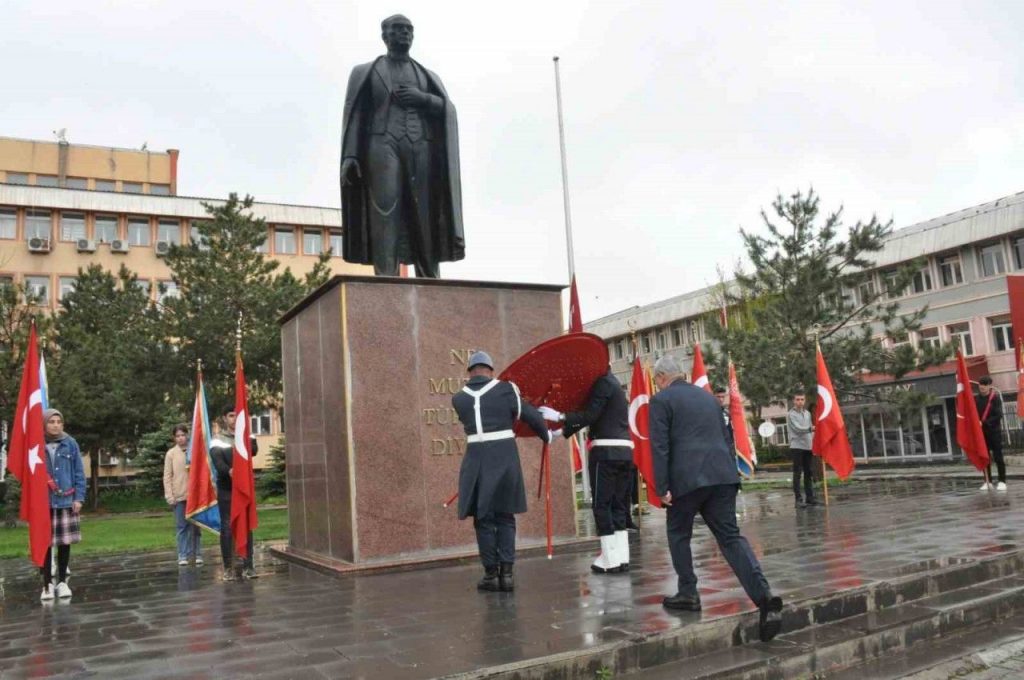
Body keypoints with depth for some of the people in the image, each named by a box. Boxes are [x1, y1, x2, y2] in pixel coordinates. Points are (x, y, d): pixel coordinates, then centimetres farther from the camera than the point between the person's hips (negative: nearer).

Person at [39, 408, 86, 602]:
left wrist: (79, 498, -3)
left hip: (67, 501, 1)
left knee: (65, 543, 7)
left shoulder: (70, 443, 1)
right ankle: (47, 584, 12)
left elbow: (79, 472, 3)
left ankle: (62, 582, 20)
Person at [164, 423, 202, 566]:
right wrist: (169, 496, -5)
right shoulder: (171, 453, 3)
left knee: (195, 525, 6)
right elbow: (167, 476, 2)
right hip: (179, 495, 0)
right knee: (181, 526, 4)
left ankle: (195, 554, 13)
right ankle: (183, 555, 8)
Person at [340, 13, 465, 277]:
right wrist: (349, 156, -9)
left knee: (425, 224, -6)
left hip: (421, 151, 3)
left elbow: (448, 110, 10)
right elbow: (353, 115, 6)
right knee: (385, 221, -17)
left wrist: (422, 99, -9)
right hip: (383, 149, -2)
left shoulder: (428, 76, 24)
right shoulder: (364, 72, 17)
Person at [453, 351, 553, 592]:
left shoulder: (458, 398, 6)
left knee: (483, 518, 9)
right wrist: (546, 435, 24)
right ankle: (506, 573, 7)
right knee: (505, 517, 10)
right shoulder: (505, 389, 1)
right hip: (505, 456, 0)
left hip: (477, 459, 1)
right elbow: (531, 416, 5)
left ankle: (491, 574, 11)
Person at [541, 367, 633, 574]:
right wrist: (563, 430, 16)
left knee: (602, 505, -3)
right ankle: (622, 558, 10)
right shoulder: (612, 382, 21)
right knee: (619, 505, 10)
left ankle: (611, 560, -2)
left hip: (606, 451, -9)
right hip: (625, 450, 9)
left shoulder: (602, 383, -8)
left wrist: (559, 417, -20)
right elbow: (593, 416, 20)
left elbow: (590, 415, -18)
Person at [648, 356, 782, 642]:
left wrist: (661, 488, -7)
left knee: (678, 534, 16)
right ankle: (764, 595, -15)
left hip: (687, 478, -5)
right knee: (730, 536, 2)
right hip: (722, 474, 5)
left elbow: (659, 446, -6)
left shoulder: (661, 400, 2)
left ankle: (688, 593, 18)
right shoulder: (708, 396, 22)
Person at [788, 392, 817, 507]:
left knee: (808, 473, 9)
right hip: (796, 447, -6)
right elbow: (797, 428, -16)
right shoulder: (791, 414, -5)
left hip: (808, 447, 6)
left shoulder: (807, 413, 14)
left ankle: (810, 497, 15)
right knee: (797, 474, -5)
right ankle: (798, 499, -5)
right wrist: (811, 428, -27)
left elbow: (810, 429, 18)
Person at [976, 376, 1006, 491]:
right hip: (981, 432, 4)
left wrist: (984, 423, -19)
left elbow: (998, 415, -12)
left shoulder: (995, 397, -7)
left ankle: (1002, 481, 3)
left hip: (994, 431, -4)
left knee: (998, 457, -2)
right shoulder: (976, 398, 4)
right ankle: (988, 481, 14)